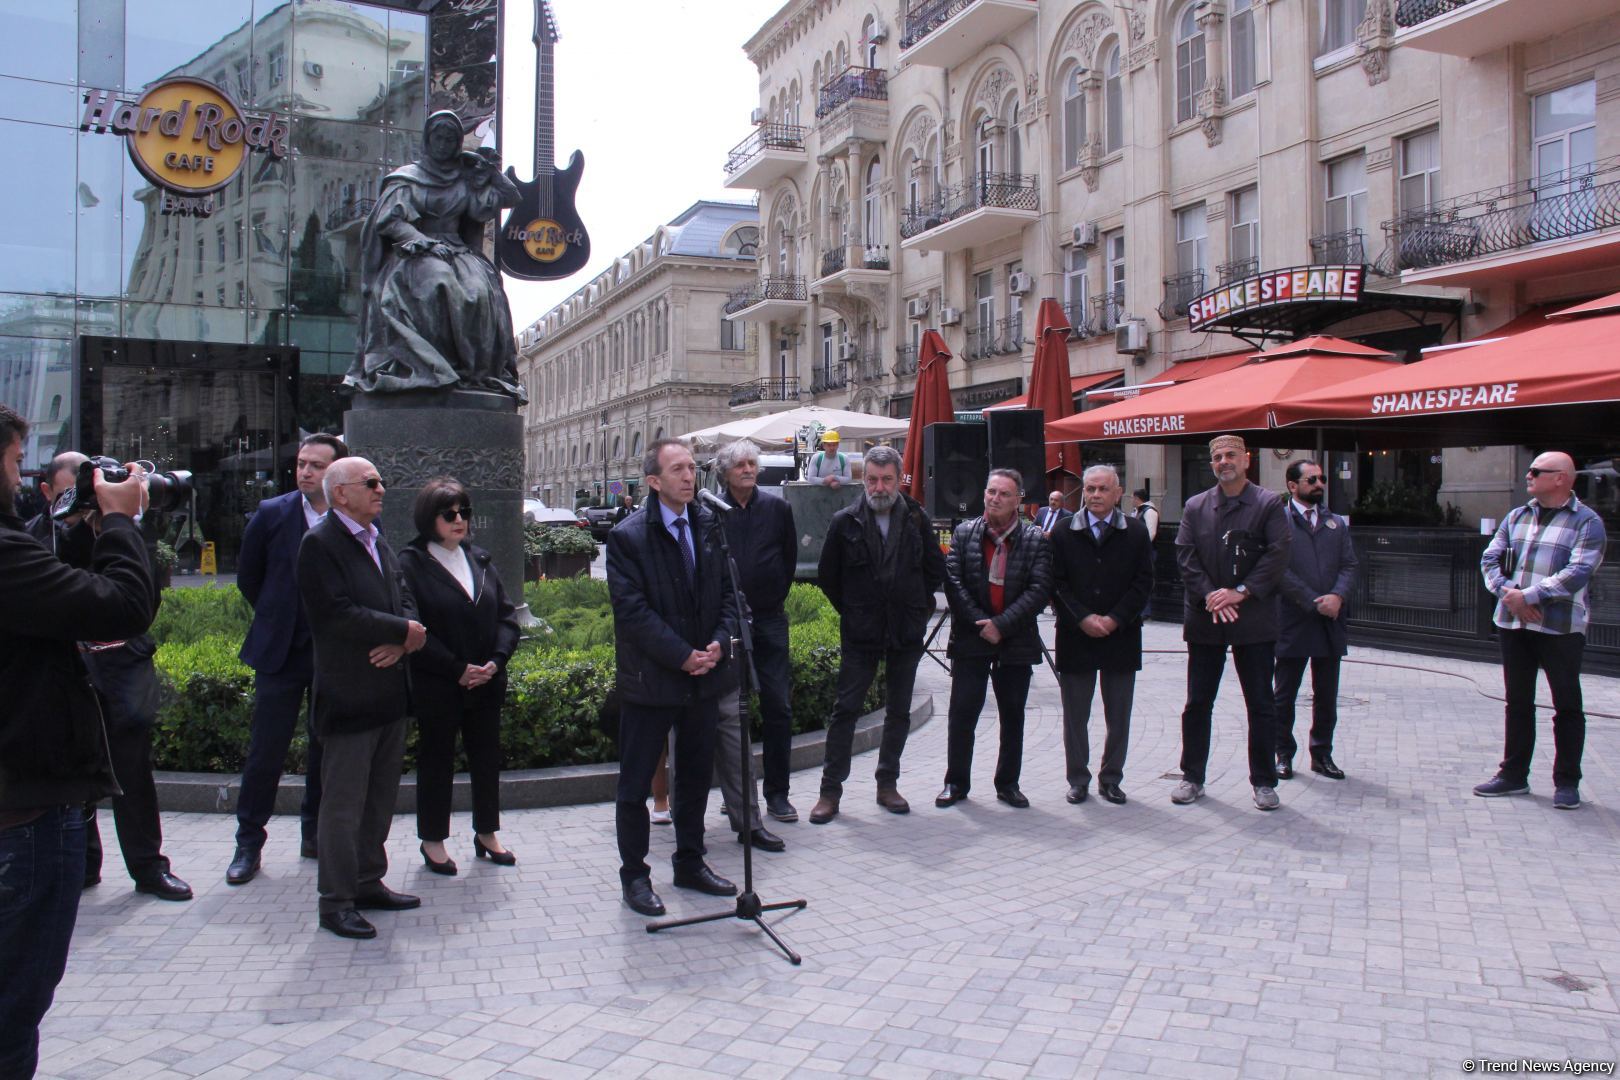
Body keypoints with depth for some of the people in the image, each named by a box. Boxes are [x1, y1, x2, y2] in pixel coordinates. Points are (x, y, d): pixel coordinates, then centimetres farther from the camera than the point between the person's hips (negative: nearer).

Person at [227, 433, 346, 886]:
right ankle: (248, 844, 16)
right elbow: (248, 576, 11)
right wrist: (276, 619, 10)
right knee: (265, 752, 3)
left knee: (328, 748, 9)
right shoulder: (271, 514, -2)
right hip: (281, 652, 0)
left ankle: (316, 833, 25)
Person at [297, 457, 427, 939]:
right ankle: (336, 902, 12)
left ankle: (369, 883, 29)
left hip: (389, 695, 8)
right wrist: (402, 631, -16)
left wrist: (400, 640, -10)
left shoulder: (379, 542, 15)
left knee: (381, 797, 16)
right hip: (349, 696, -8)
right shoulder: (320, 544, -12)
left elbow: (405, 601, 10)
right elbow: (337, 614, -22)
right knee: (343, 804, 1)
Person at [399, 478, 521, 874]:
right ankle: (432, 840, 21)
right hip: (436, 688, -5)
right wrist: (457, 669, -17)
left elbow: (507, 615, 7)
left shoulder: (479, 560, 9)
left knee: (487, 757, 13)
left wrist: (496, 660, -8)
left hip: (486, 683, 5)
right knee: (436, 760, 7)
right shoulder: (410, 564, -8)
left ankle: (487, 833, 27)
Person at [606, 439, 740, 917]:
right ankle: (634, 875, 21)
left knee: (696, 776, 17)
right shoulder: (628, 537, -12)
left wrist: (719, 643, -9)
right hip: (649, 680, -5)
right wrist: (682, 657, -19)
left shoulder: (709, 525, 5)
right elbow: (633, 611, -17)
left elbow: (727, 590, 7)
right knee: (635, 783, 5)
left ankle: (690, 863, 33)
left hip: (703, 678, 6)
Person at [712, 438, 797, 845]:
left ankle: (777, 793, 12)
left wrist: (775, 596, 10)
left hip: (768, 619, 2)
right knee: (728, 709, 4)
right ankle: (735, 793, 16)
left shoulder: (777, 507, 4)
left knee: (778, 706, 2)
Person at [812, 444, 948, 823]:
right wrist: (852, 611, 5)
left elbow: (936, 569, 12)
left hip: (907, 634, 2)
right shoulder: (845, 522, -3)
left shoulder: (916, 520, 1)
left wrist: (917, 605, 9)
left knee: (899, 712, 10)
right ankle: (830, 790, 6)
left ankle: (888, 784, 23)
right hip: (860, 634, -2)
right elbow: (827, 575, 6)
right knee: (845, 709, -1)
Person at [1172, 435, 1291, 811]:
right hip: (1204, 620, 2)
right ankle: (1192, 777, 19)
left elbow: (1277, 555, -8)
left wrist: (1240, 592, -16)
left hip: (1253, 619, -2)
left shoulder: (1268, 504, 0)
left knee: (1261, 705, 5)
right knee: (1197, 703, 8)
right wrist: (1209, 596, -12)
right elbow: (1185, 556, 1)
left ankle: (1264, 781, 16)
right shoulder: (1196, 506, 7)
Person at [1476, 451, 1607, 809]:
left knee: (1567, 706, 3)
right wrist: (1509, 595, -11)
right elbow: (1490, 558, 6)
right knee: (1517, 702, 12)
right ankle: (1513, 774, 21)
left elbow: (1577, 573, -16)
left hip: (1561, 627, -5)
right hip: (1513, 624, 5)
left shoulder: (1587, 522, -5)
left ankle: (1567, 782, 12)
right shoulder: (1517, 517, 12)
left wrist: (1528, 596, -20)